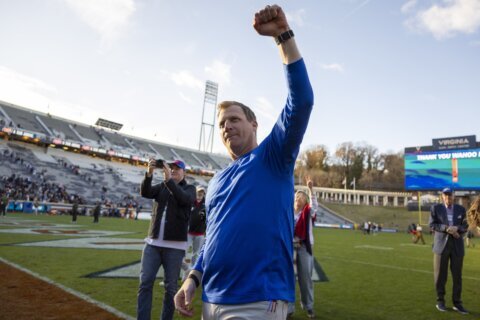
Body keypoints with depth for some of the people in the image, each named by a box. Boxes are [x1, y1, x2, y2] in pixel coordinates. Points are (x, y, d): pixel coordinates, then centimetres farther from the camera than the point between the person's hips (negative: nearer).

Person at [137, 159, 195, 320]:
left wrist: (169, 180, -29)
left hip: (175, 246, -3)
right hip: (152, 243, 3)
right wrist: (149, 174, -24)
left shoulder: (189, 188, 4)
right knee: (145, 283, 0)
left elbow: (185, 199, -19)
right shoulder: (161, 186, 13)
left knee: (170, 287, 4)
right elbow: (145, 193, -6)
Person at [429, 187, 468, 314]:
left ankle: (457, 303, 17)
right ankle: (440, 301, 17)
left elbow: (464, 227, 5)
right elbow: (432, 225, -6)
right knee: (440, 275, 3)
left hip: (457, 246, 2)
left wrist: (456, 228, -18)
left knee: (457, 275, 5)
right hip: (441, 245, -2)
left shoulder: (461, 209, 7)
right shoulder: (436, 208, 0)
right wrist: (447, 229, -21)